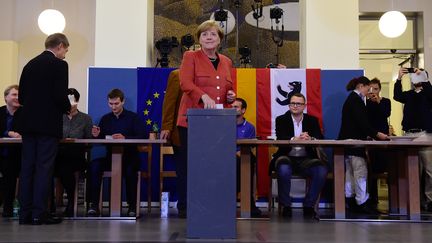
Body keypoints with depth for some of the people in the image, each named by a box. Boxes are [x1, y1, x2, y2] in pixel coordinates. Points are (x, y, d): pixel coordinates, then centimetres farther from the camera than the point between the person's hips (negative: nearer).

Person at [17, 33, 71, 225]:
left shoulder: (30, 64, 13)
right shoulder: (59, 65, -6)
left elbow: (21, 96, 12)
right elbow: (60, 96, -15)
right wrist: (68, 108, 5)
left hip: (28, 123, 6)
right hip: (48, 123, -6)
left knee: (27, 167, 7)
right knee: (44, 168, -3)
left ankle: (25, 213, 10)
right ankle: (39, 213, -2)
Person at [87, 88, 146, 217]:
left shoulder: (134, 117, 5)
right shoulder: (105, 119, 16)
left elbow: (142, 138, -8)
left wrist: (125, 138, -24)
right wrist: (96, 136, -11)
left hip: (129, 157, -3)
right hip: (110, 157, 3)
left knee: (130, 170, -36)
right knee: (94, 165, -26)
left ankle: (132, 206, -19)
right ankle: (93, 205, -23)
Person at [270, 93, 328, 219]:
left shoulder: (312, 120, 13)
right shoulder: (281, 120, 8)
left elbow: (320, 137, -1)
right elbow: (280, 138, -9)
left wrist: (310, 138, -26)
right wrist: (294, 139, -30)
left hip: (306, 159, 2)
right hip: (287, 158, -2)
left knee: (322, 170, -27)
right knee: (284, 169, -36)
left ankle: (309, 206, -9)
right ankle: (286, 207, -16)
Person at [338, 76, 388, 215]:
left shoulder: (352, 99, 18)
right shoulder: (356, 99, -12)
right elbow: (361, 121, -19)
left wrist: (368, 135, 18)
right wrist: (376, 134, -14)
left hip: (348, 140, 10)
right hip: (353, 141, -10)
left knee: (350, 171, 10)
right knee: (361, 171, -9)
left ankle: (350, 201, 14)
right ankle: (362, 203, -8)